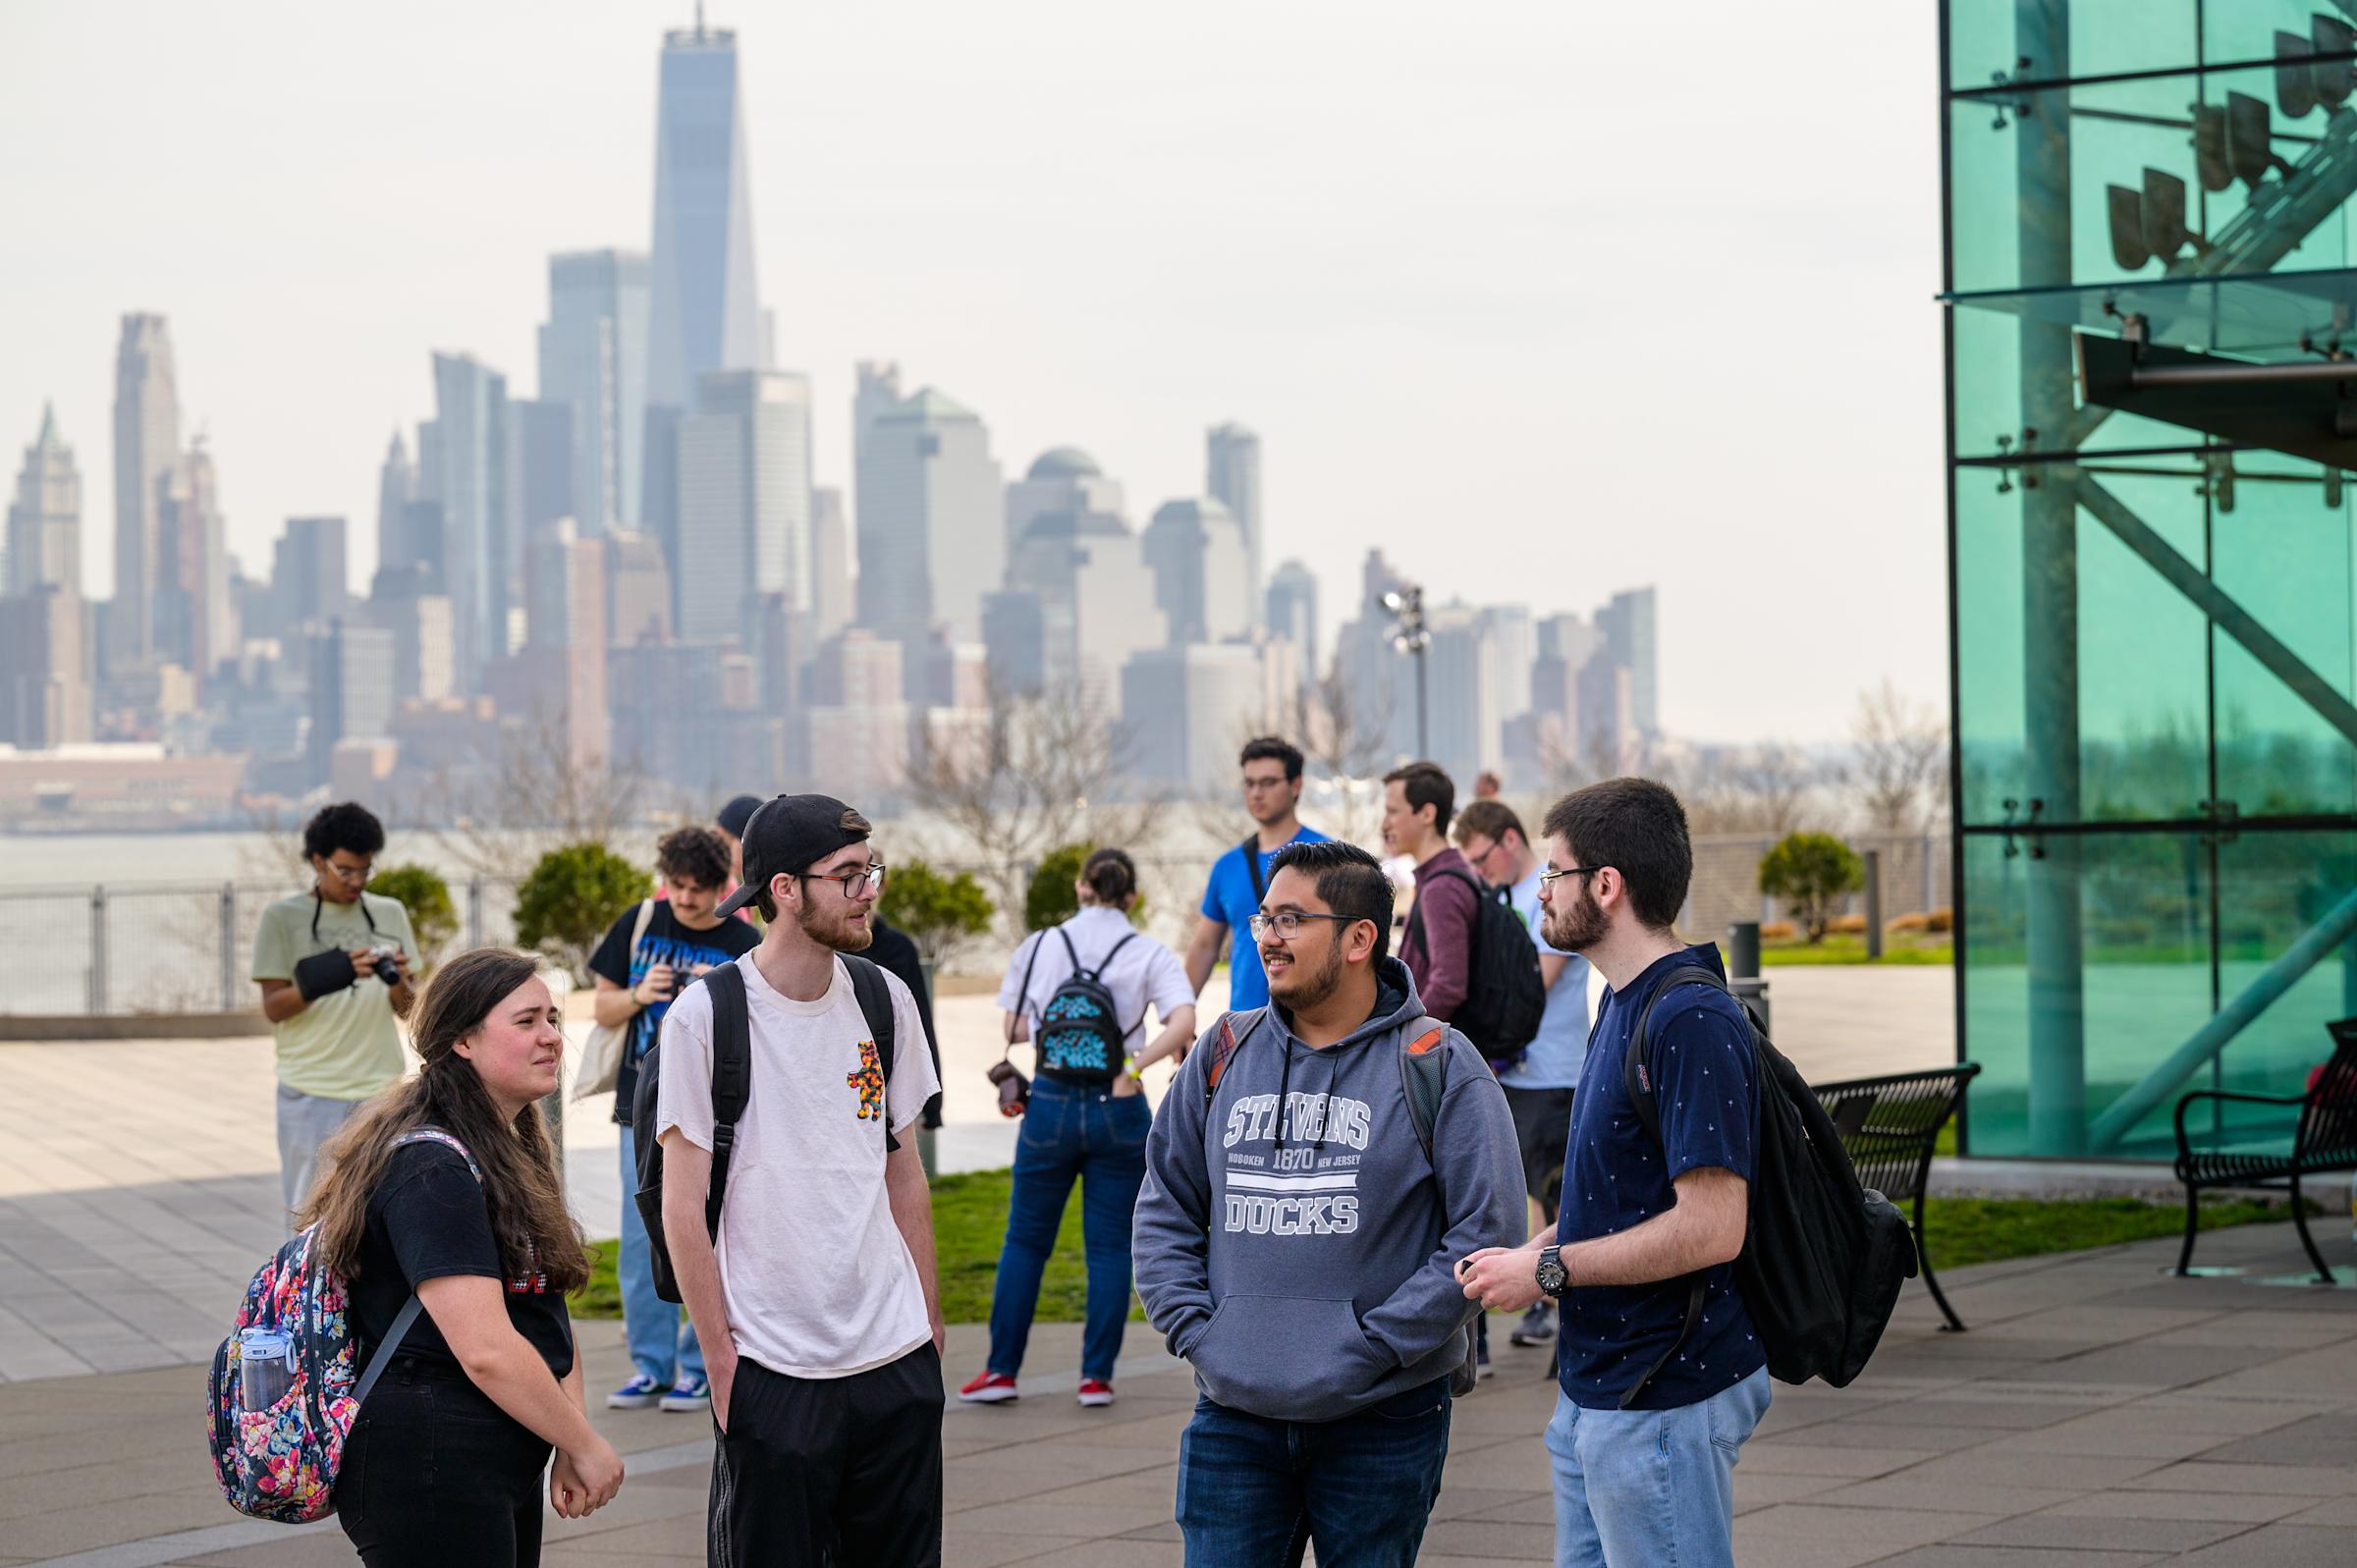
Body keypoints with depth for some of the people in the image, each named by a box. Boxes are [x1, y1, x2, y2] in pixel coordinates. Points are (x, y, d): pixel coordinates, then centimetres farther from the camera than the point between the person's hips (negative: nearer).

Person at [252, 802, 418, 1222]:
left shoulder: (390, 914, 9)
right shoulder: (282, 918, -1)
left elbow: (407, 1010, 10)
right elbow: (273, 1007, -6)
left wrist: (398, 982, -13)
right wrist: (326, 977, -22)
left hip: (379, 1088, 3)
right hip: (310, 1092, -3)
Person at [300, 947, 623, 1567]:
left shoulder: (512, 1153, 14)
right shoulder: (433, 1169, -18)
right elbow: (486, 1350, -23)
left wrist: (570, 1445, -1)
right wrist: (586, 1445, -13)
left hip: (504, 1466, 10)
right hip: (425, 1471, -10)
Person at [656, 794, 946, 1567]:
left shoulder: (885, 999, 7)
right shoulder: (705, 1016, -8)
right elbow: (683, 1208, -6)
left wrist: (929, 1320, 11)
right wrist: (721, 1360, -8)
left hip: (897, 1359, 4)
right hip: (773, 1372, -4)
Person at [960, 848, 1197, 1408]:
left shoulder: (1038, 947, 2)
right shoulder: (1150, 954, -1)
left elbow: (1014, 1028, 9)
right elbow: (1183, 1023, -16)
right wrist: (1134, 1068, -12)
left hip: (1051, 1104, 1)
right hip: (1118, 1109, -1)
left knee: (1025, 1241, 11)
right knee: (1110, 1247, 7)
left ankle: (1001, 1370, 10)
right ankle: (1096, 1377, 5)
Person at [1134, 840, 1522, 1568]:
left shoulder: (1439, 1067, -4)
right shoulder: (1223, 1055, 9)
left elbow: (1488, 1230, -9)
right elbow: (1165, 1208, 14)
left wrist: (1375, 1345, -13)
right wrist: (1194, 1328, -1)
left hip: (1383, 1422, -3)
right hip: (1234, 1415, 3)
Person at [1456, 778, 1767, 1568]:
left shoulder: (1692, 1021, -21)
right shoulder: (1624, 1005, 13)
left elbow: (1711, 1227, -26)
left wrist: (1549, 1268, -17)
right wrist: (1543, 1243, 5)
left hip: (1662, 1402, -10)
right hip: (1595, 1387, 10)